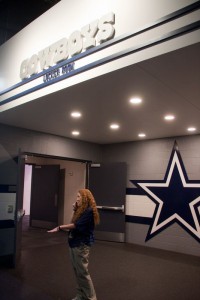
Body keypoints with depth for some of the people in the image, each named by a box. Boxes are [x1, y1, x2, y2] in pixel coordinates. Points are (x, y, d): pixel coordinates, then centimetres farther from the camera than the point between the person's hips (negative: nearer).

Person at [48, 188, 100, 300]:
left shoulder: (89, 210, -16)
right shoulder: (81, 210, 15)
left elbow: (76, 225, -22)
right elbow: (74, 225, 11)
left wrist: (60, 227, -22)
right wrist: (75, 209, 5)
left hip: (82, 244, -9)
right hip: (74, 243, 9)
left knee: (83, 272, -2)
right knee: (77, 272, 13)